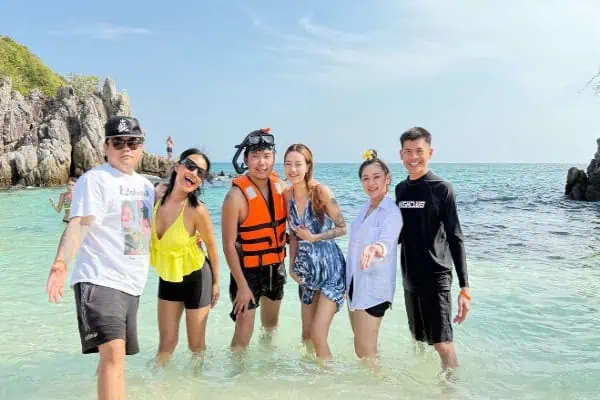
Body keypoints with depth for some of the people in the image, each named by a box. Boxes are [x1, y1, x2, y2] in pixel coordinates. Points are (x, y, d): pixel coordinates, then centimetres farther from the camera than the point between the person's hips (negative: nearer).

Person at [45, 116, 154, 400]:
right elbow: (78, 225, -22)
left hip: (131, 284, 8)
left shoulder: (145, 184, 14)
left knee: (114, 356, 16)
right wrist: (60, 264, -36)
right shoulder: (94, 180, -9)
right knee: (113, 354, -19)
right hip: (99, 281, -8)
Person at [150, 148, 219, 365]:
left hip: (196, 278, -4)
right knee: (167, 343, 14)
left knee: (196, 346, 12)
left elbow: (211, 246, -10)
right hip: (167, 277, 4)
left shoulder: (197, 210, -26)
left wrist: (215, 283, -1)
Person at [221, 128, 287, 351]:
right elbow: (229, 245, -20)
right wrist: (242, 286, -19)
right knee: (244, 335, -4)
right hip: (248, 270, -6)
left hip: (276, 266, 6)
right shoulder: (237, 196, -22)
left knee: (271, 325, 26)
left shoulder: (280, 186, -5)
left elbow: (289, 220, 12)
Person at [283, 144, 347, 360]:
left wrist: (314, 237, -21)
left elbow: (342, 228, -10)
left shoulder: (321, 191, -15)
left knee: (318, 335, -8)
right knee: (306, 334, 14)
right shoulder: (288, 195, 1)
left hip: (330, 268, -6)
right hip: (306, 269, 6)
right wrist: (292, 266, 5)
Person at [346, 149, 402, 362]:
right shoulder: (364, 209, 8)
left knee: (366, 350, -1)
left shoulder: (392, 212, -16)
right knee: (360, 348, 19)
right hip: (355, 284, 8)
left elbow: (386, 242, -35)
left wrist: (375, 248, -57)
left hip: (374, 287, -8)